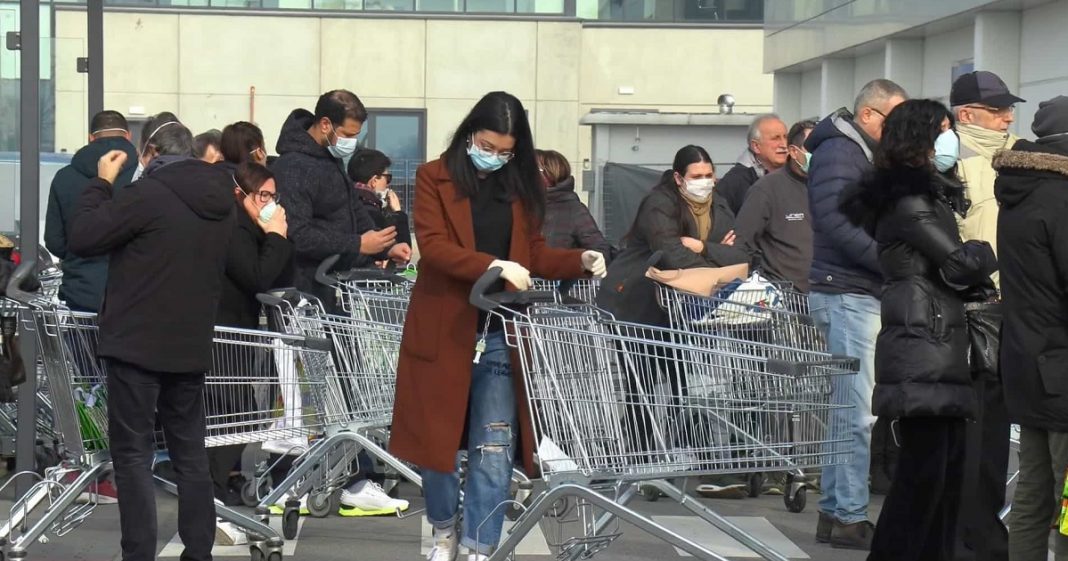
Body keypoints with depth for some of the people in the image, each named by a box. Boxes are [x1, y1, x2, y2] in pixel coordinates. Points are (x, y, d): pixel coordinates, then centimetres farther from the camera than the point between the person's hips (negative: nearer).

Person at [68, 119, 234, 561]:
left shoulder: (148, 193, -16)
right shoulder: (221, 199, 8)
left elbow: (82, 238, -13)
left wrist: (102, 184, -1)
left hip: (137, 343, -6)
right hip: (191, 344, 6)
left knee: (133, 453, -1)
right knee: (190, 453, 13)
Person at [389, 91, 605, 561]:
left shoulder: (520, 186, 10)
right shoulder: (434, 177, -2)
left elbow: (534, 254, 14)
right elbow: (432, 246, -14)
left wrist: (579, 261, -5)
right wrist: (492, 265, -28)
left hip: (500, 334, 3)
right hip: (444, 329, -2)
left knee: (494, 449, -1)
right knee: (437, 440, 9)